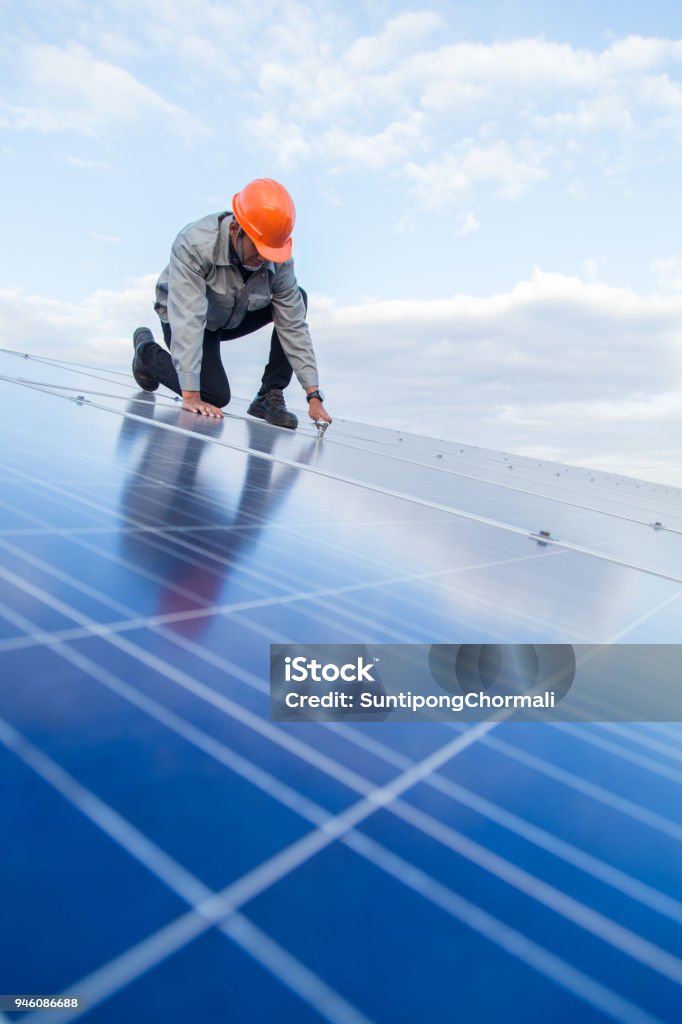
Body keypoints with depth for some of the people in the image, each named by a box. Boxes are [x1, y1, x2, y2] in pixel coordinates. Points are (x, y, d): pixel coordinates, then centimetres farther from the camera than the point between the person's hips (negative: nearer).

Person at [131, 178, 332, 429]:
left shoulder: (279, 259, -23)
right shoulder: (194, 245, -35)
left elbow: (294, 325, -21)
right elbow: (187, 320, -41)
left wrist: (313, 395, -26)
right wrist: (191, 396, -46)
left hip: (234, 318, 5)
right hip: (187, 318, -4)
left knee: (297, 300, -17)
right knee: (216, 396, -21)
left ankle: (269, 397, -13)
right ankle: (148, 350, 8)